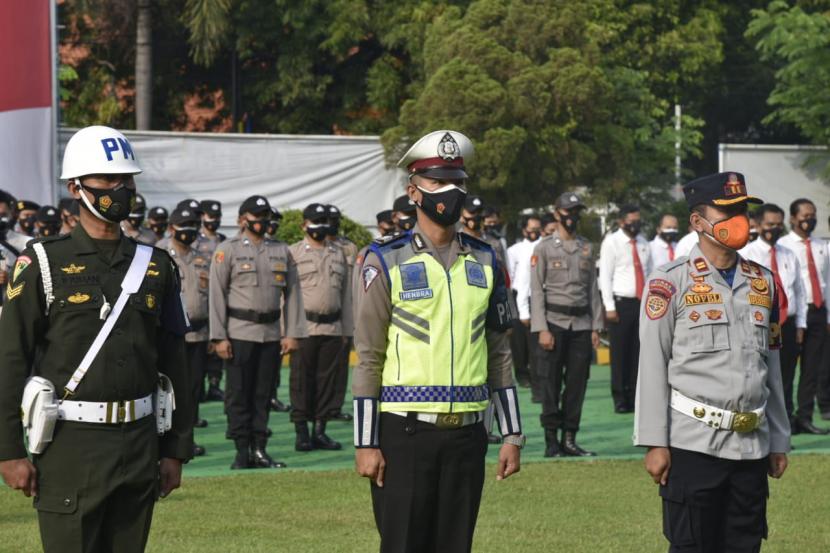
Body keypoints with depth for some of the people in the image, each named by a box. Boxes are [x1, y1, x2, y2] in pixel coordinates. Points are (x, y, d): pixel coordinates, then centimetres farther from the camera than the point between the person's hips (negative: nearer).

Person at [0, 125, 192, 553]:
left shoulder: (156, 267, 10)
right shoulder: (44, 264, -3)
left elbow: (173, 364, 14)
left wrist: (175, 450, 10)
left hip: (139, 444, 4)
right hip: (70, 448, -4)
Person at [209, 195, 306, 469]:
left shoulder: (282, 251, 11)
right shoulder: (227, 250, 0)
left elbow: (292, 294, 11)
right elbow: (217, 295, -4)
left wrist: (292, 333, 3)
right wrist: (219, 337, -10)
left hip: (271, 333, 4)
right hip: (239, 333, -4)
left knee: (264, 394, 6)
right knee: (238, 394, -2)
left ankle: (259, 450, 11)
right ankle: (242, 452, 3)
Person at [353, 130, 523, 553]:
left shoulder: (485, 262, 10)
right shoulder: (387, 262, -2)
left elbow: (499, 354, 14)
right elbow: (369, 358, -4)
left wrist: (512, 435, 9)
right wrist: (366, 443, -8)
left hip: (466, 434, 4)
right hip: (406, 433, -4)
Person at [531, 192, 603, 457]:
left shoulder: (587, 248, 13)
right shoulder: (544, 247, 0)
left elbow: (593, 290, 13)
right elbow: (536, 290, -4)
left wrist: (596, 327, 6)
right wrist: (542, 329, -11)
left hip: (582, 324, 4)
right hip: (554, 323, -4)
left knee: (577, 383, 2)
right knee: (551, 384, -3)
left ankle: (569, 439, 8)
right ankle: (551, 441, 1)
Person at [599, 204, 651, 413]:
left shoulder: (643, 243, 13)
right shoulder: (612, 242, -3)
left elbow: (649, 274, 16)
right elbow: (605, 276, -6)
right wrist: (610, 307, -12)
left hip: (642, 303, 5)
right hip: (621, 302, -5)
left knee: (638, 352, 5)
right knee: (620, 354, -3)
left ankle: (634, 397, 9)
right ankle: (620, 399, 2)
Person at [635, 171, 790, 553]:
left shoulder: (763, 283, 13)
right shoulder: (671, 281, -3)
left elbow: (771, 368, 17)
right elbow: (652, 367, -5)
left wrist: (779, 441, 15)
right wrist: (654, 443, -9)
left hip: (752, 446, 5)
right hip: (693, 445, -5)